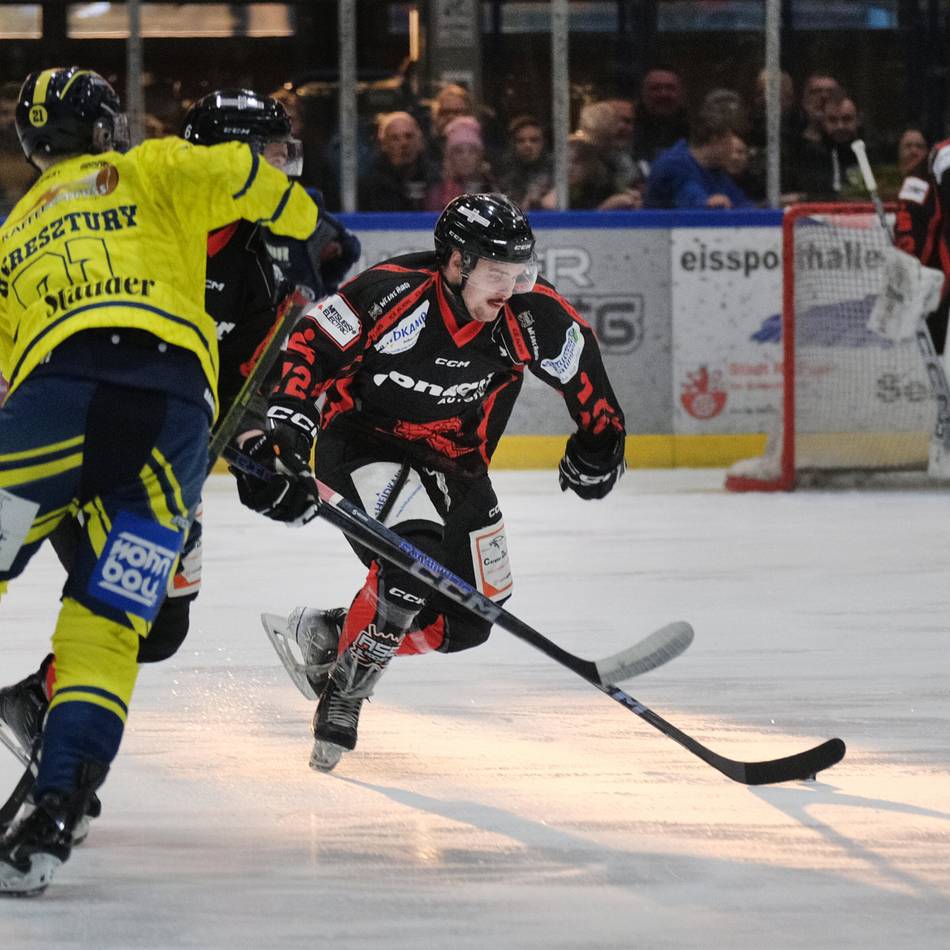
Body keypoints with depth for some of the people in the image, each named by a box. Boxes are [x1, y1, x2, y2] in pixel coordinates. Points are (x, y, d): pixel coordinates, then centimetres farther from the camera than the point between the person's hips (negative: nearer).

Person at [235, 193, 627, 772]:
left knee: (464, 623, 5)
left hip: (454, 464, 6)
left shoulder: (530, 314, -15)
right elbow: (309, 347, -23)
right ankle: (345, 687, -18)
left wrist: (600, 434, 9)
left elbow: (579, 360, 4)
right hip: (363, 443, -6)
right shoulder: (393, 295, -28)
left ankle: (323, 635, 24)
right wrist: (284, 429, -31)